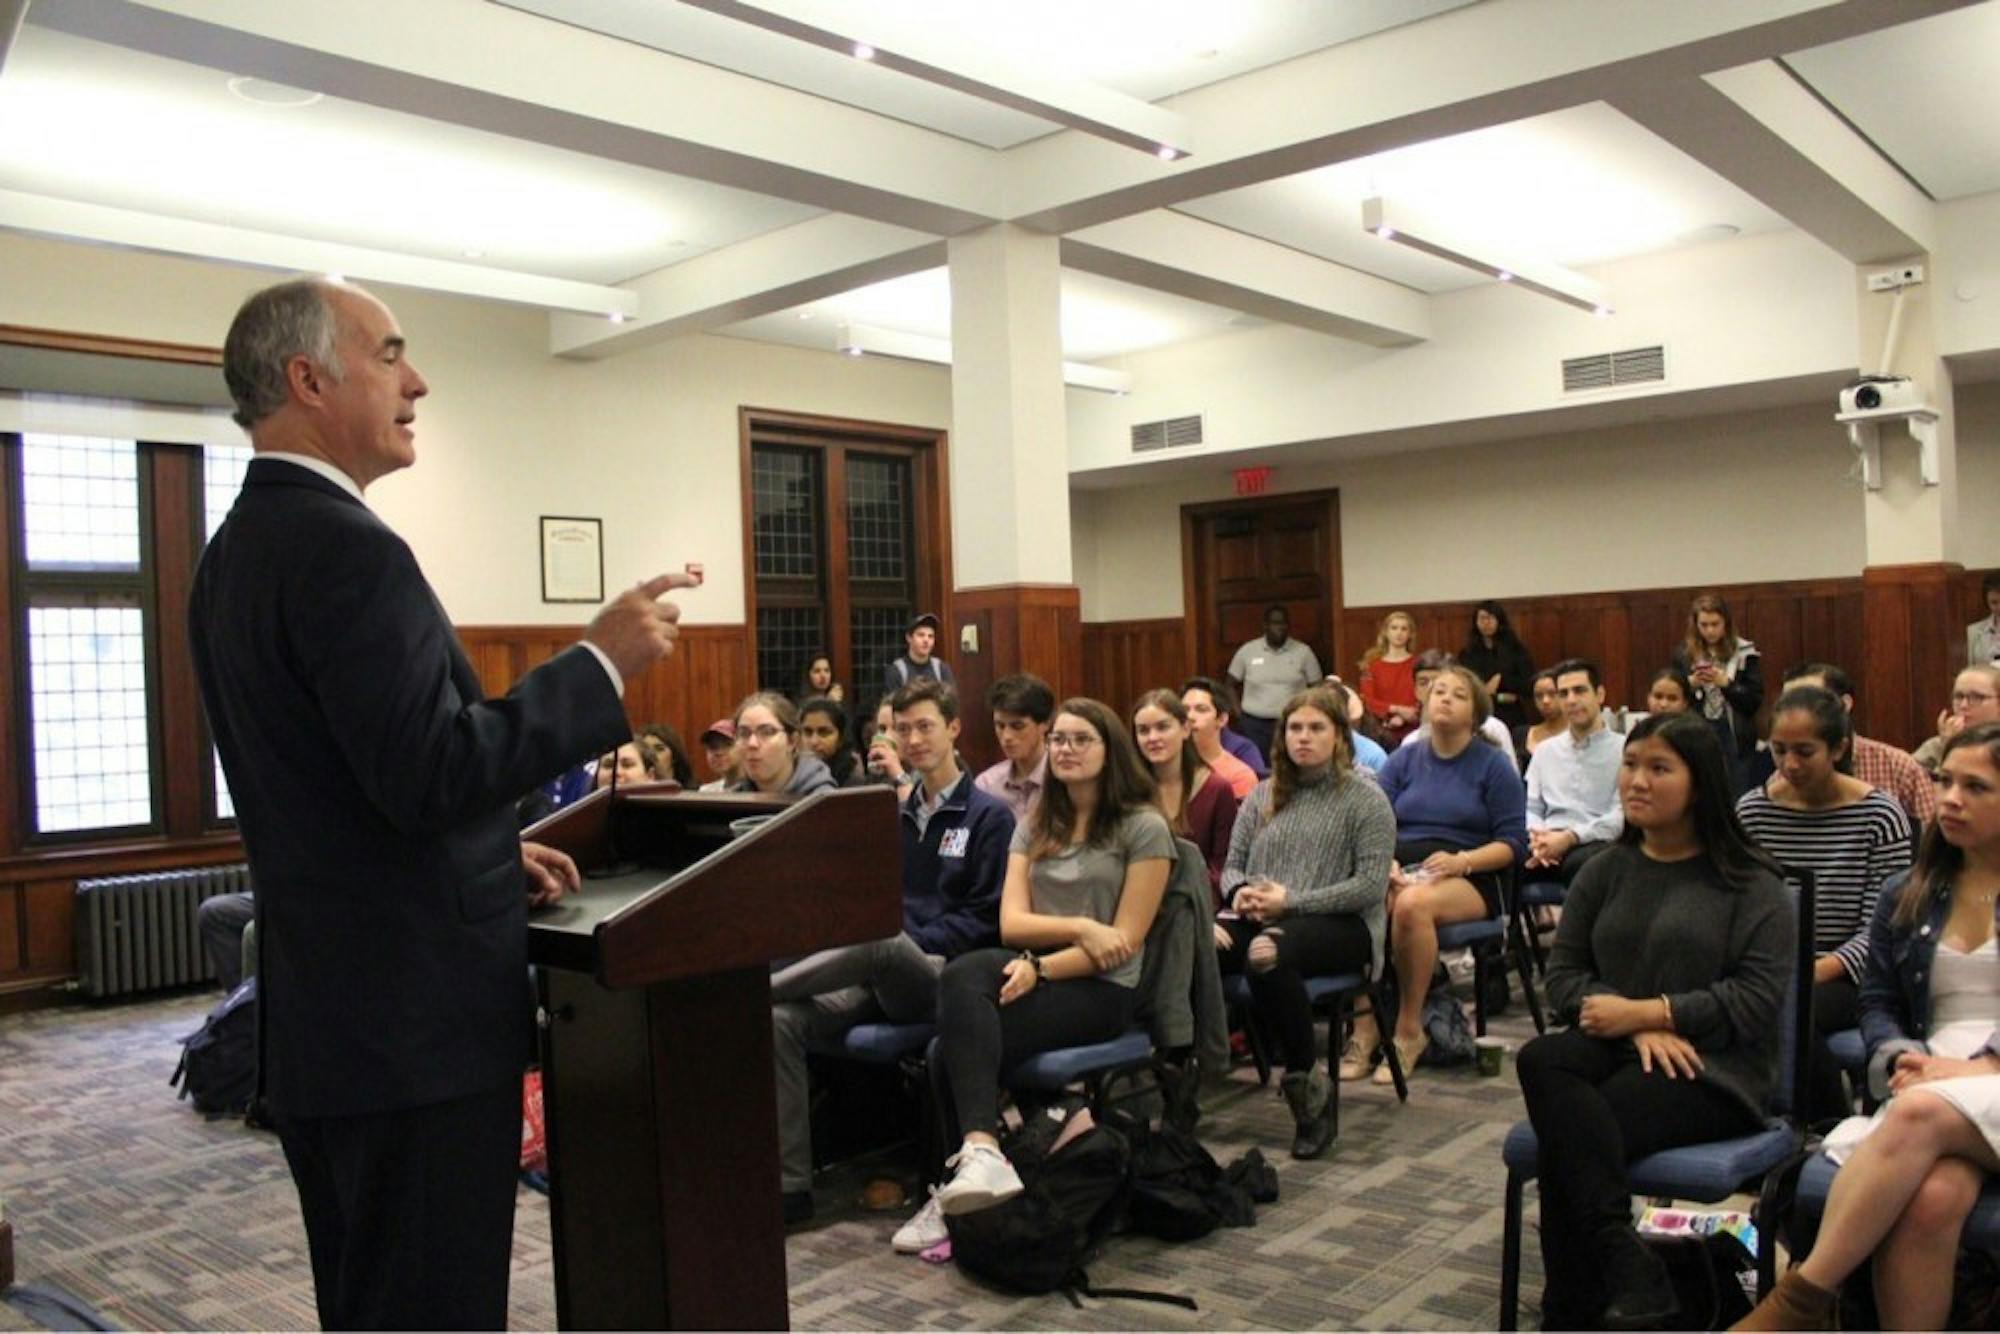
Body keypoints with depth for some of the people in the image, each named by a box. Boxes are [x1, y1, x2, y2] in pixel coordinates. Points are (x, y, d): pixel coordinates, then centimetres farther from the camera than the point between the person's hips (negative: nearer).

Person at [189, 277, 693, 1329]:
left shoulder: (239, 548, 13)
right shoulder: (344, 545, -18)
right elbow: (431, 770, -26)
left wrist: (490, 849, 13)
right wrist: (601, 663, -18)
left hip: (321, 1016, 10)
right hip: (415, 1025, -10)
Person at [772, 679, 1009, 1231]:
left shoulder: (988, 816, 5)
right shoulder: (897, 815, 23)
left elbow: (987, 919, -3)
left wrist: (911, 946, -12)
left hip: (939, 976, -5)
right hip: (880, 975, 5)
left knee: (882, 943, -39)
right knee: (780, 1020, -22)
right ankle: (790, 1185, -21)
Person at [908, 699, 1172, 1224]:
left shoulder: (1145, 828, 1)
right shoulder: (1034, 827, 18)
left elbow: (1125, 942, -7)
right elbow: (1011, 923, 5)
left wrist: (1041, 968, -19)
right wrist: (1080, 928, -14)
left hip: (1104, 989, -5)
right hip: (1035, 970, 5)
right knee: (964, 975, -34)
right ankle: (981, 1151, -45)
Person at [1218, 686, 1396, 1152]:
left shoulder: (1366, 799, 5)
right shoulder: (1263, 795, 19)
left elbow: (1371, 884, -6)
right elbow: (1232, 866, 20)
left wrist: (1292, 901, -14)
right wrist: (1243, 891, -6)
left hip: (1340, 923, -4)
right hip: (1260, 918, 4)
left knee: (1267, 955, -39)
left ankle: (1309, 1087, -23)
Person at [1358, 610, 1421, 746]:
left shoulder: (1417, 664, 5)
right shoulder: (1373, 664, 7)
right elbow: (1368, 699, -1)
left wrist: (1403, 717, -18)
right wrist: (1396, 709, -14)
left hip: (1410, 730, -1)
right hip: (1381, 730, 1)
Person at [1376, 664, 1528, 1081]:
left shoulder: (1494, 764, 8)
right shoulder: (1403, 760, 18)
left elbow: (1514, 843, 0)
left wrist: (1461, 861, -16)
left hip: (1467, 880, -3)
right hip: (1402, 870, 3)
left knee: (1412, 904, -37)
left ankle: (1409, 1028, -22)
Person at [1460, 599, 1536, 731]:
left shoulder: (1516, 650, 6)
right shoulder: (1468, 654, 7)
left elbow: (1529, 683, 1)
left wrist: (1501, 680, -8)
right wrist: (1501, 697, -5)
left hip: (1512, 718, 0)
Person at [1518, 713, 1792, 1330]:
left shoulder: (1750, 882, 2)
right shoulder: (1605, 871, 16)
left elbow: (1758, 999, -9)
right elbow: (1564, 973, 8)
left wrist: (1645, 1012, -15)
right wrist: (1640, 1029, -11)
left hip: (1710, 1069, -4)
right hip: (1613, 1047, 5)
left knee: (1566, 1133, -31)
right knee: (1541, 1060, -32)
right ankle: (1630, 1276, -37)